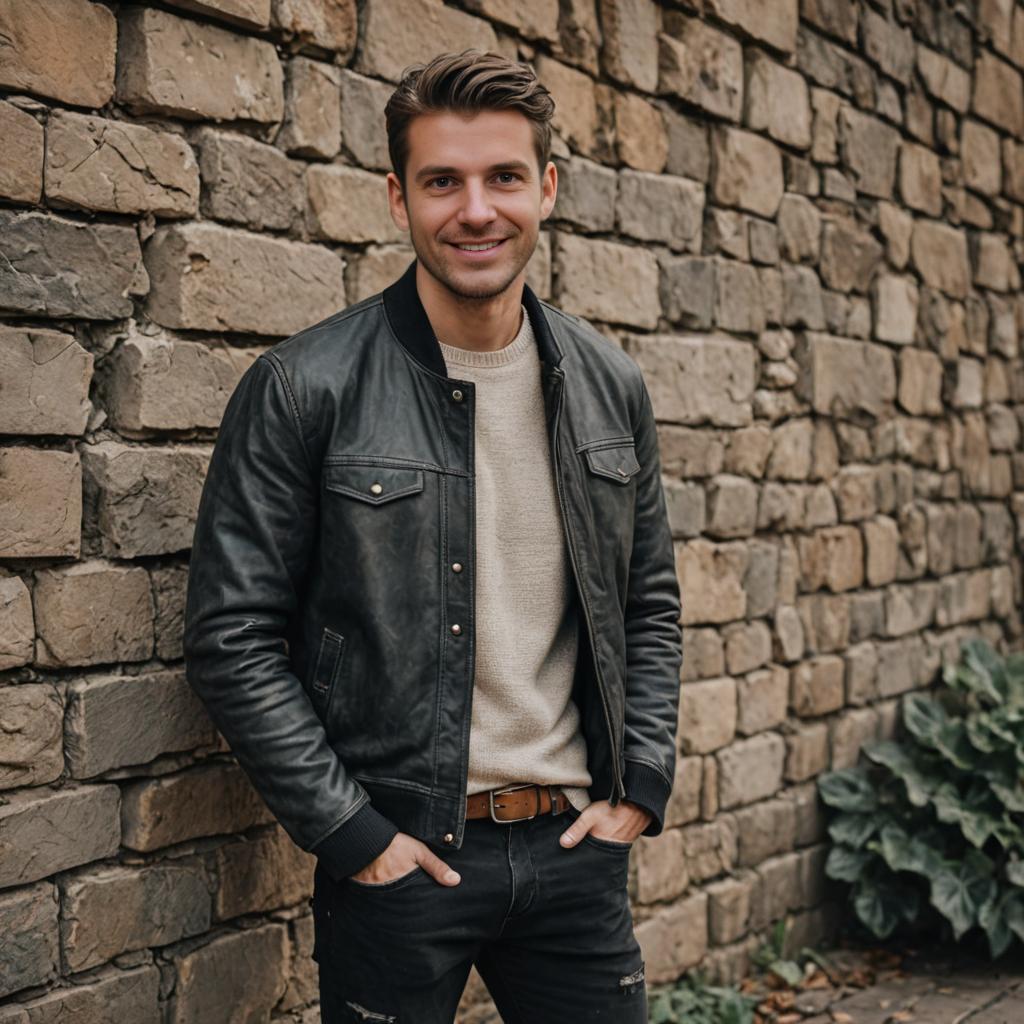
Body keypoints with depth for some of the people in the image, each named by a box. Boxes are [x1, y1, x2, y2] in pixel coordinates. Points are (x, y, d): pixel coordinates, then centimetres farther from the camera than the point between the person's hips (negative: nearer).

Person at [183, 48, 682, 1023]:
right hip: (399, 857, -4)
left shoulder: (611, 387, 5)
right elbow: (231, 638, -10)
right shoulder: (303, 389, -10)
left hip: (576, 843, 4)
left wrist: (641, 784, 4)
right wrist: (348, 832, -12)